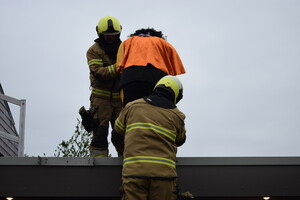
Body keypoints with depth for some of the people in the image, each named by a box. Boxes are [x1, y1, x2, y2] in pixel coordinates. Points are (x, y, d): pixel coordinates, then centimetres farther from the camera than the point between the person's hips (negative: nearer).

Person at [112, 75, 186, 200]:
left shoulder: (131, 107, 14)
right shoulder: (177, 116, 12)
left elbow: (116, 137, 23)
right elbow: (180, 141, 30)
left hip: (133, 172, 0)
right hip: (163, 173, 0)